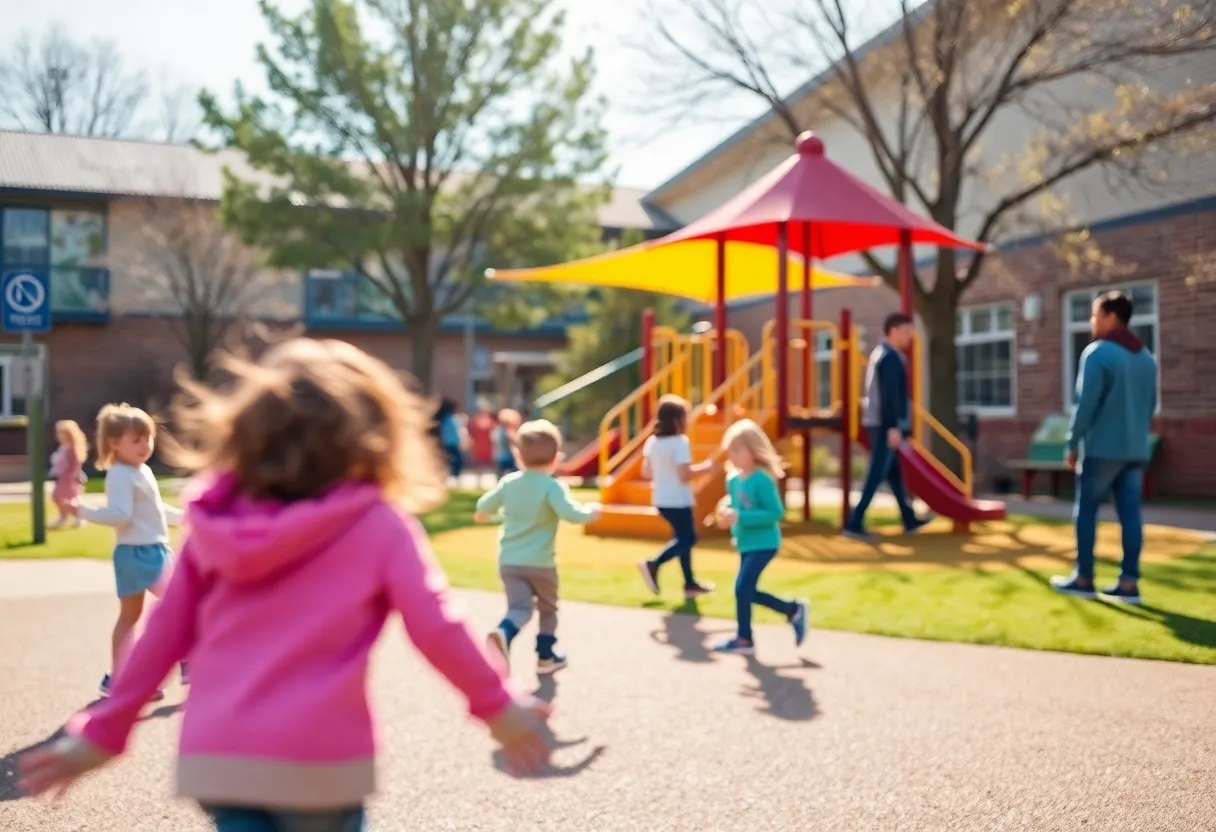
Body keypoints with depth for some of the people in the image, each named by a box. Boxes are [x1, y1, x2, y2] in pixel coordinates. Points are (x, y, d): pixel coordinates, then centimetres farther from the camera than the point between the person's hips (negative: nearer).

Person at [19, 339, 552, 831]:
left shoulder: (216, 519, 6)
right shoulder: (379, 523, -5)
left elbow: (166, 633, 8)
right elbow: (434, 627, -9)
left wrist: (103, 731, 18)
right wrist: (496, 704, 4)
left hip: (216, 755, 3)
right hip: (317, 758, -3)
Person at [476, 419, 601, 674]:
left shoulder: (509, 482, 2)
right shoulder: (553, 486, -13)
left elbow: (482, 507, 9)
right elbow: (571, 514, -25)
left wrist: (485, 515, 33)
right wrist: (591, 511, -5)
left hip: (509, 561, 3)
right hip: (541, 563, -3)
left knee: (519, 608, -4)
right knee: (548, 608, 20)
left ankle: (502, 634, -35)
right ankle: (546, 656, 25)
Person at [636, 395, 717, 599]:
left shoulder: (652, 441, 4)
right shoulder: (680, 441, -17)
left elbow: (646, 472, 8)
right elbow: (685, 475, -21)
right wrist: (704, 468, -6)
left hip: (661, 499, 8)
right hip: (678, 500, -8)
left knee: (684, 537, 18)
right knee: (687, 539, 5)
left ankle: (690, 583, 22)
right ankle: (653, 565, -8)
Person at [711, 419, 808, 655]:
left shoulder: (762, 480, -20)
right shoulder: (733, 479, 3)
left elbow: (776, 512, -24)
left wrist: (740, 517, -28)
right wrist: (725, 512, -2)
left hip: (763, 544, -9)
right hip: (746, 544, 9)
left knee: (742, 587, -10)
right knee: (748, 592, 13)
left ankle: (744, 639, 7)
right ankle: (794, 610, 29)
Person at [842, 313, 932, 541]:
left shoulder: (879, 353, 17)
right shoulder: (891, 357, -14)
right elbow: (889, 395, -21)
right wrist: (893, 427, -24)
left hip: (877, 422, 10)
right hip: (886, 424, -10)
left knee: (894, 471, 16)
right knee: (877, 474, -9)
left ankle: (909, 519, 26)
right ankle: (854, 523, -10)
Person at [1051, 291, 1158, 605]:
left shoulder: (1098, 352, -9)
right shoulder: (1146, 356, 14)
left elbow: (1086, 403, -13)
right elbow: (1151, 405, 17)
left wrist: (1073, 443, -6)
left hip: (1102, 448, -7)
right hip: (1136, 449, 7)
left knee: (1086, 511, 4)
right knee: (1130, 513, 4)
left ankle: (1083, 579, 8)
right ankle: (1129, 583, 3)